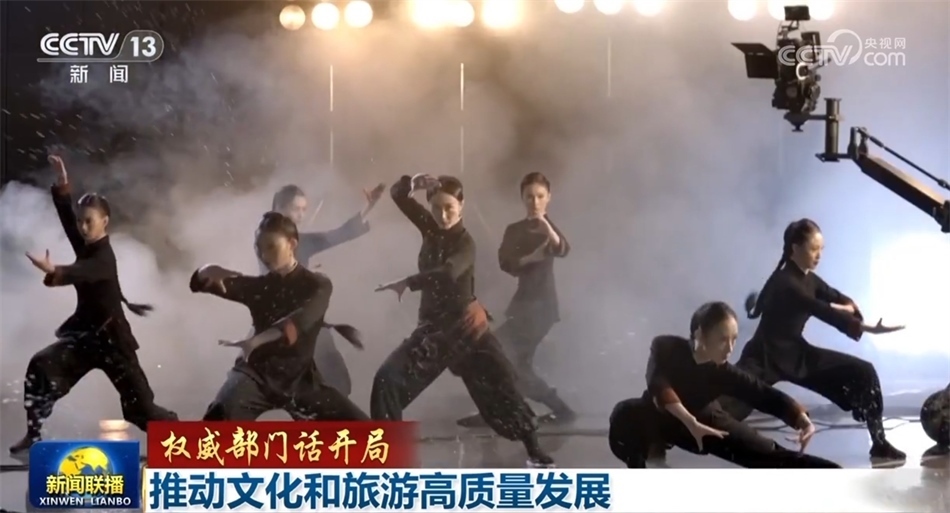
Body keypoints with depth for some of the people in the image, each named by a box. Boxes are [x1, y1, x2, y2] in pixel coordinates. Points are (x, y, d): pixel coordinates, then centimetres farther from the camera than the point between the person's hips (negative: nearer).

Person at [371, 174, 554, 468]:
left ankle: (535, 453, 5)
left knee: (500, 388, -7)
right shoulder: (432, 229, 5)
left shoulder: (465, 242, -12)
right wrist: (414, 183, -18)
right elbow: (397, 194, 3)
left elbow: (447, 274, -33)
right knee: (387, 380, -9)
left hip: (464, 326, -5)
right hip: (433, 326, 5)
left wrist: (407, 284, -37)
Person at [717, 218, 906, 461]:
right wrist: (870, 329, -32)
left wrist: (849, 307, -13)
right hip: (766, 358, -8)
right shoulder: (785, 284, -23)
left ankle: (879, 443, 15)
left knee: (863, 372, 4)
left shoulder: (807, 278, 3)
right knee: (725, 406, -22)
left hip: (797, 354, 8)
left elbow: (840, 299, 12)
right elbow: (825, 313, -29)